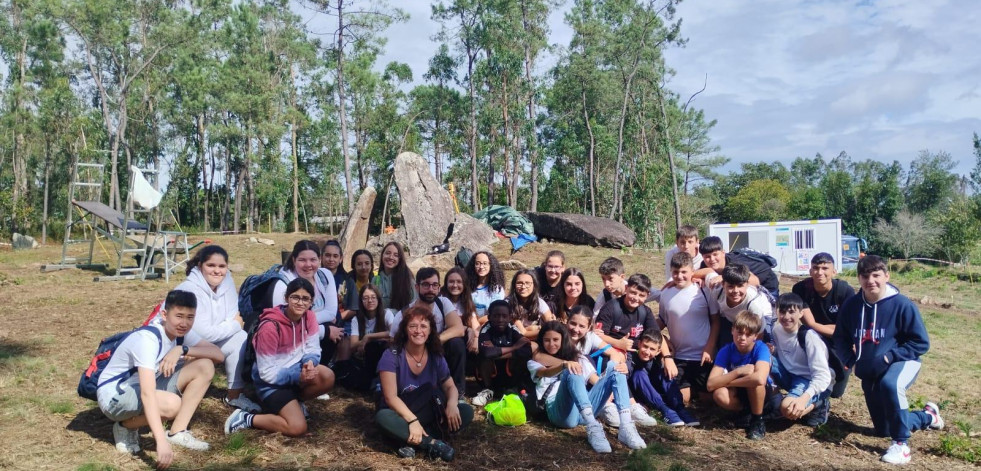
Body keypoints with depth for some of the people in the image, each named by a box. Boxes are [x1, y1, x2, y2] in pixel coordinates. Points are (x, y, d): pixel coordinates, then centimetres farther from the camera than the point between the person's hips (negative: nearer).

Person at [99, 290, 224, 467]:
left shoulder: (181, 332, -7)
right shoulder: (147, 339, -30)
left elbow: (219, 355, -12)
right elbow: (147, 394, -40)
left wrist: (182, 349, -28)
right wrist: (162, 442, -47)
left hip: (146, 387, 8)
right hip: (114, 396, -7)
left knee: (205, 367, -11)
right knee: (171, 404, -35)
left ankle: (177, 432, -7)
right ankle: (126, 427, -4)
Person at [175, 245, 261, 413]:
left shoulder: (226, 281, -8)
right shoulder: (191, 290, -28)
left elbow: (234, 317, -3)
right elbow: (204, 334, -29)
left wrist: (235, 323, -24)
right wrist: (235, 325, -17)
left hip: (210, 340, 6)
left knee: (241, 339, -16)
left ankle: (235, 395, -7)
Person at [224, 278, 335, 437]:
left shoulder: (309, 317, -6)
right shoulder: (270, 327, -26)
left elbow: (312, 349, -2)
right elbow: (267, 373, -22)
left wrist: (309, 363, -25)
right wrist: (297, 376, -30)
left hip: (294, 369, 7)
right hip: (272, 382, -6)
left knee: (328, 377, -24)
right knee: (298, 428, -20)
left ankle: (294, 402, 5)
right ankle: (246, 418, -2)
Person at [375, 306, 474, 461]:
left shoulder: (436, 356, -4)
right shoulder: (392, 355, -16)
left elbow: (450, 387, -1)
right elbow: (390, 397, -21)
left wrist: (452, 404, -25)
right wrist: (412, 420, -35)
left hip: (429, 415, 4)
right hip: (400, 414, -4)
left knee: (466, 412, -18)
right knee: (383, 417, -37)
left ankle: (414, 440, -27)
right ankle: (431, 443, -34)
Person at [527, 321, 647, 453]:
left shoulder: (577, 358, 27)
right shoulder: (535, 362, 17)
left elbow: (597, 382, 15)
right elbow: (546, 373, -8)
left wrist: (617, 373, -6)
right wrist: (565, 364, -30)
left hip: (585, 409, 4)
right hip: (560, 412, -3)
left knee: (613, 367, -14)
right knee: (571, 372, -30)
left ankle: (626, 427, -32)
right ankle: (593, 428, -47)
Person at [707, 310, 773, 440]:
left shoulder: (761, 348, -25)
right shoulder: (726, 351, -17)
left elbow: (759, 379, -44)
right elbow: (710, 385, -24)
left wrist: (726, 381, -30)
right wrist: (737, 372, -35)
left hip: (763, 394, -2)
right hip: (739, 394, 3)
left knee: (751, 370, -33)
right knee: (720, 395, -32)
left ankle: (758, 420, -15)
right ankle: (747, 412, 1)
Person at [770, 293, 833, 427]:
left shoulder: (809, 337, -22)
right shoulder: (776, 331, -3)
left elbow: (823, 375, -26)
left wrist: (804, 398, -40)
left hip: (809, 381, -6)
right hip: (789, 375, 7)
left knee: (787, 408, -34)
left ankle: (817, 404, -3)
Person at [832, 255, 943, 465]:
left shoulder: (902, 305, -17)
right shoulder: (851, 305, -7)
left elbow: (921, 343, -14)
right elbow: (840, 338, 5)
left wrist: (887, 357, -22)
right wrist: (852, 362, -9)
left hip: (903, 362, -5)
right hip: (869, 373, 5)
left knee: (889, 384, -42)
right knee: (883, 430, 16)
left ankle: (901, 444, -25)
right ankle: (928, 416, 46)